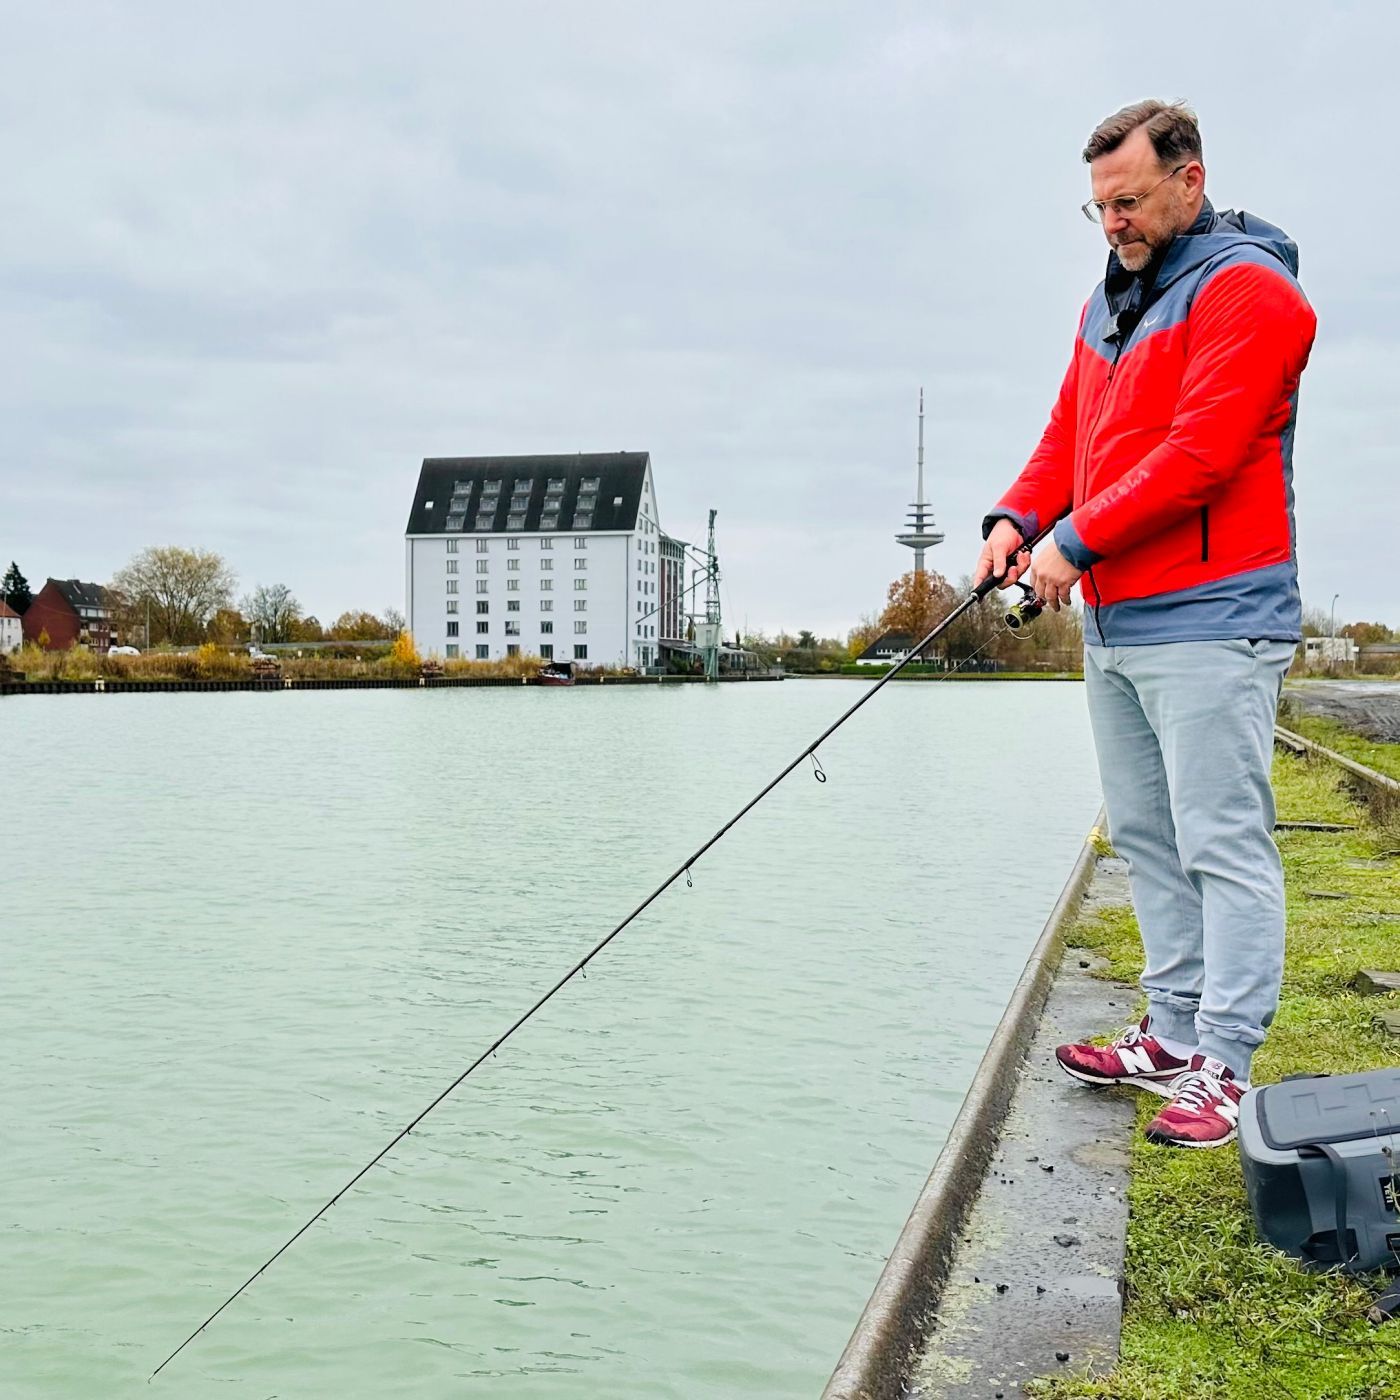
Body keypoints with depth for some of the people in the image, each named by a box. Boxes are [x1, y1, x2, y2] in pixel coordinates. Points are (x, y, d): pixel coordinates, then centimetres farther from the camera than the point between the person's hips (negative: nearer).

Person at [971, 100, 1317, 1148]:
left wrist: (1075, 542, -15)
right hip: (1113, 624, 9)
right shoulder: (1109, 304, 19)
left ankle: (1223, 1067, 0)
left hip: (1209, 626, -9)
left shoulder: (1246, 288, -9)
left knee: (1224, 846, -5)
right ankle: (1173, 1034, 23)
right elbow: (1068, 435, 20)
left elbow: (1200, 454, -19)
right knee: (1148, 840, 13)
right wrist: (1016, 519, 1)